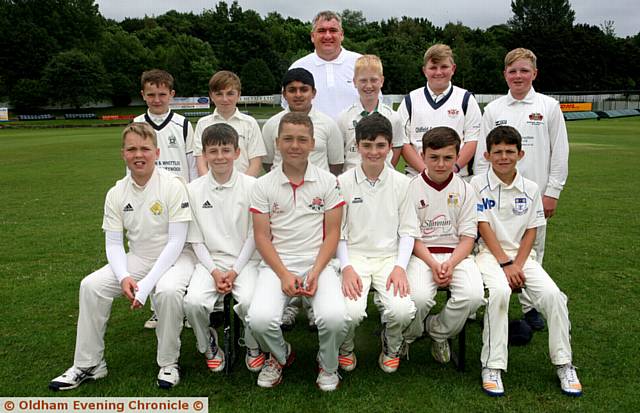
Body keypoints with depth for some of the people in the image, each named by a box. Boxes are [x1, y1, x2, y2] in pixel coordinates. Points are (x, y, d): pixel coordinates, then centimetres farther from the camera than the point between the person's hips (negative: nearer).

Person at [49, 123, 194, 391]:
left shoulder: (173, 186, -17)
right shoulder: (117, 193, -1)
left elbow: (176, 242, -18)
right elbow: (114, 243, 1)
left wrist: (147, 284, -24)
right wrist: (124, 277, -20)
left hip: (174, 258, -5)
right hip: (138, 258, 5)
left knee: (168, 291, -35)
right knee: (91, 285, -13)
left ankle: (168, 364, -11)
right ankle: (88, 365, 4)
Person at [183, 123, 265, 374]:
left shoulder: (251, 186, -3)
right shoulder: (194, 190, 2)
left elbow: (254, 235, -1)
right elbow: (196, 240, 4)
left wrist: (235, 271, -9)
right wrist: (214, 272, -8)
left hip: (244, 260, -1)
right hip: (209, 260, 2)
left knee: (250, 301, -29)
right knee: (193, 301, -25)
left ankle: (254, 347, 5)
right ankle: (208, 344, 8)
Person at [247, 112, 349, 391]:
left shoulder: (328, 182, 4)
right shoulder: (263, 185, 5)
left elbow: (332, 232, 2)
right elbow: (261, 236, 2)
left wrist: (315, 272, -11)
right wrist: (284, 274, -11)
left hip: (318, 263, 0)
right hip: (276, 264, 1)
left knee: (334, 317, -27)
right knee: (260, 319, -26)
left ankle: (328, 364, 10)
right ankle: (280, 356, 13)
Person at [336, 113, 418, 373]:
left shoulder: (401, 183, 3)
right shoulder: (343, 182, 0)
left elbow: (408, 231, 4)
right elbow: (338, 232, 2)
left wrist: (400, 267, -10)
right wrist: (346, 268, -12)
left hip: (389, 257, 1)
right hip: (354, 257, -1)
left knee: (402, 311, -25)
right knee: (351, 312, -27)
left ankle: (391, 349, 13)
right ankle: (345, 349, 11)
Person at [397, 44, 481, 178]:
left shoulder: (466, 99, 10)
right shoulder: (409, 101, 10)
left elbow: (472, 140, 3)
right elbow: (403, 142, 3)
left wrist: (454, 167, -12)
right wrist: (425, 170, -10)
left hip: (458, 177, 0)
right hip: (416, 176, 0)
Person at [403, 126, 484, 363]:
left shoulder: (465, 190, 7)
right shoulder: (411, 188, 1)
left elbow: (468, 237, 3)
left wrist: (450, 264, -15)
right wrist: (433, 265, -16)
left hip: (457, 254, 2)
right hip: (421, 254, -2)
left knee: (474, 295, -27)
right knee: (418, 297, -31)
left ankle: (438, 332, 5)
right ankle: (407, 336, 6)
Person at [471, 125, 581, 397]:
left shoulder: (530, 189, 7)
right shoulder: (478, 185, -2)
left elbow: (531, 231, 4)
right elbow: (484, 227, -7)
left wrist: (518, 265, -10)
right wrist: (505, 263, -15)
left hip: (522, 255, 3)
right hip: (489, 253, -3)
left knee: (552, 294, -20)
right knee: (499, 291, -33)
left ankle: (563, 364, -3)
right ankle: (492, 366, -23)